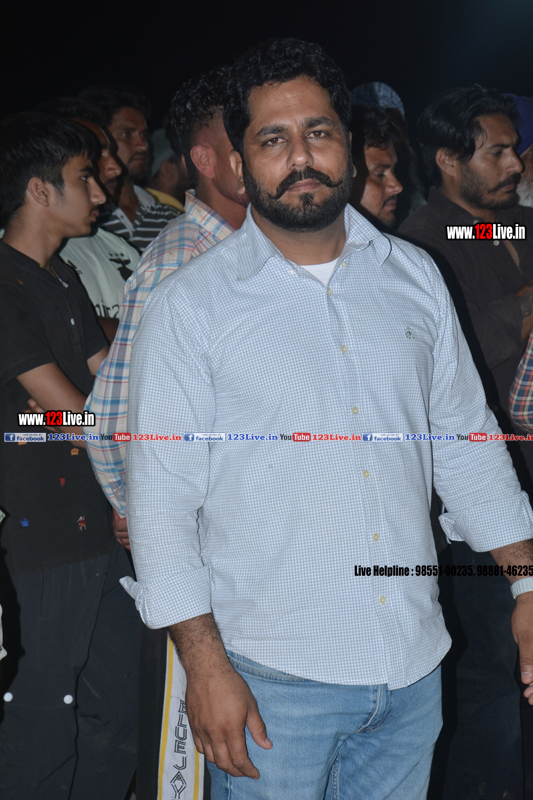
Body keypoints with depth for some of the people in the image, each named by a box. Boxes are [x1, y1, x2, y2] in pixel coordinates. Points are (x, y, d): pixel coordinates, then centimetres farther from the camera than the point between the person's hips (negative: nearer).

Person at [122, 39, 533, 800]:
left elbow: (466, 442, 13)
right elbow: (162, 494, -8)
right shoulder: (189, 305, -6)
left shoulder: (414, 277, 6)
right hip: (272, 678, -3)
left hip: (412, 665, 4)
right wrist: (204, 665, -12)